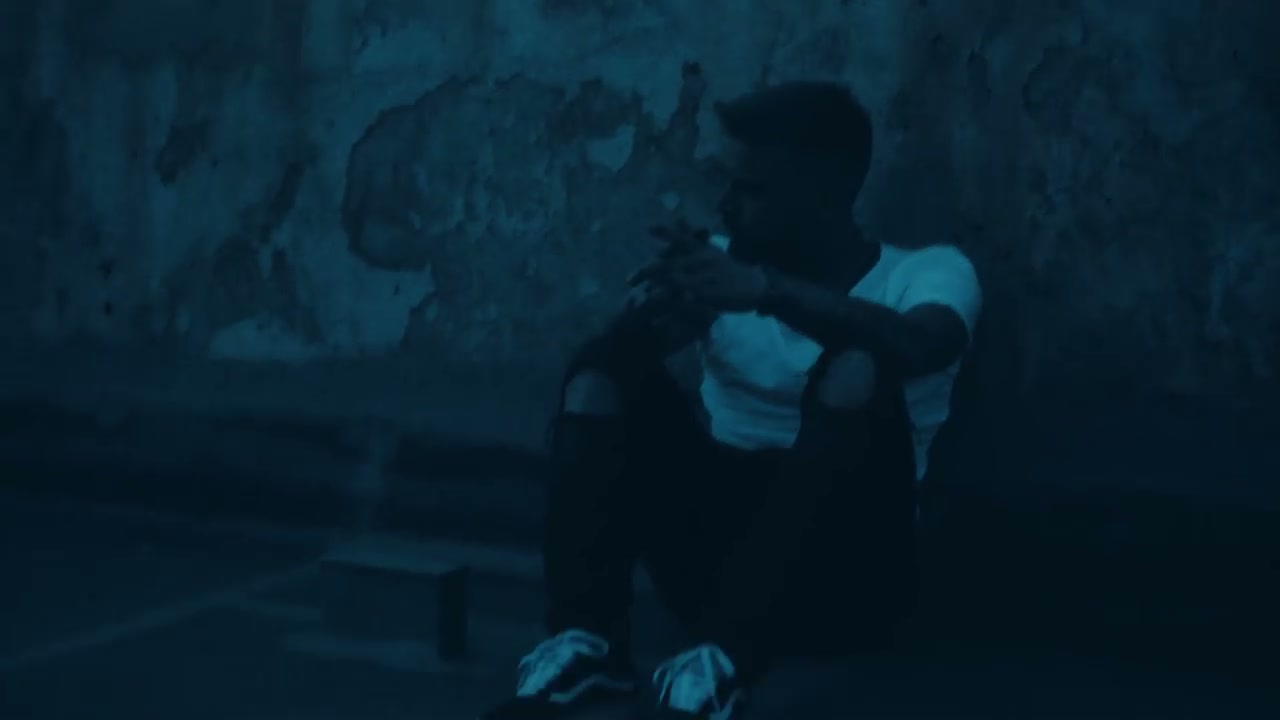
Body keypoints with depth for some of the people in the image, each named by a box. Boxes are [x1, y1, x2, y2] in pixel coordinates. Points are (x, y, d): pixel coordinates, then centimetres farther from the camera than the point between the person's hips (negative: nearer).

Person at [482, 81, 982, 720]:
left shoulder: (928, 273, 1)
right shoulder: (720, 262, 10)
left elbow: (918, 346, -25)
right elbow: (605, 354, -9)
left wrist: (767, 290, -37)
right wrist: (664, 309, -31)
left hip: (840, 575, -3)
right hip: (713, 546, 3)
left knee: (858, 366, -29)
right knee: (602, 370, -13)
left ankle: (722, 664, -39)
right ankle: (583, 642, -29)